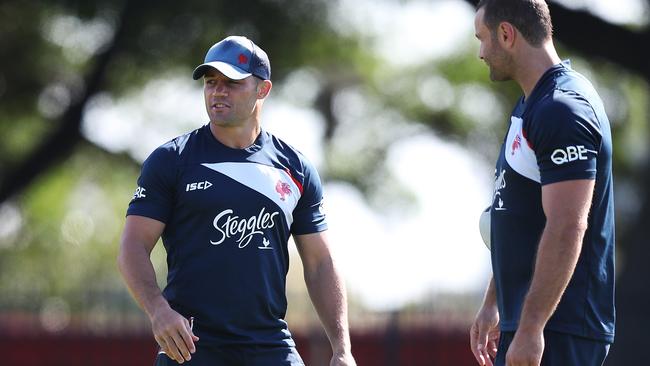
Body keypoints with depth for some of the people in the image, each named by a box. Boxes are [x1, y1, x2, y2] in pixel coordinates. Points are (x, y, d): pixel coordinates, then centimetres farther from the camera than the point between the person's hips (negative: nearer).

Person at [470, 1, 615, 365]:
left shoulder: (562, 110, -17)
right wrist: (493, 304, 25)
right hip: (525, 322, 10)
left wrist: (530, 328, -26)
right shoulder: (530, 105, 17)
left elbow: (567, 229, -24)